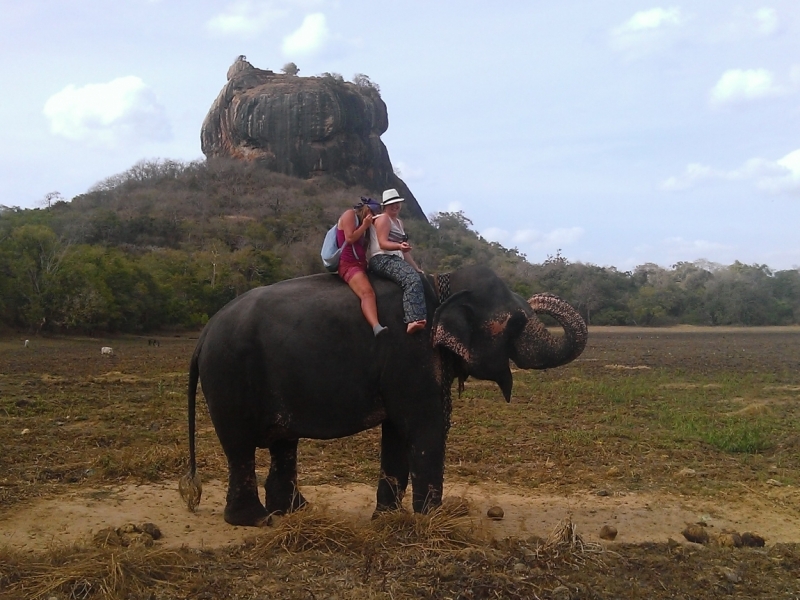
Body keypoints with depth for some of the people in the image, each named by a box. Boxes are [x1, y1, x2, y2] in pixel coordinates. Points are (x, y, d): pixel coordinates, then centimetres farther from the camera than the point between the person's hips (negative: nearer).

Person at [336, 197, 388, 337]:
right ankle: (376, 326, -56)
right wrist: (364, 226, -5)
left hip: (361, 264, 13)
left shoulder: (362, 221, 27)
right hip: (348, 264, -13)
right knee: (367, 291, -35)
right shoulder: (350, 214, 0)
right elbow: (350, 238, -13)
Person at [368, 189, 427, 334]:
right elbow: (382, 243, -14)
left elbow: (404, 250, 27)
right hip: (382, 260, -10)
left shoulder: (399, 222, 26)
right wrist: (399, 246, -32)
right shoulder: (383, 219, -1)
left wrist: (416, 267, 22)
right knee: (412, 279, -32)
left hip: (396, 260, 10)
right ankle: (414, 320, -47)